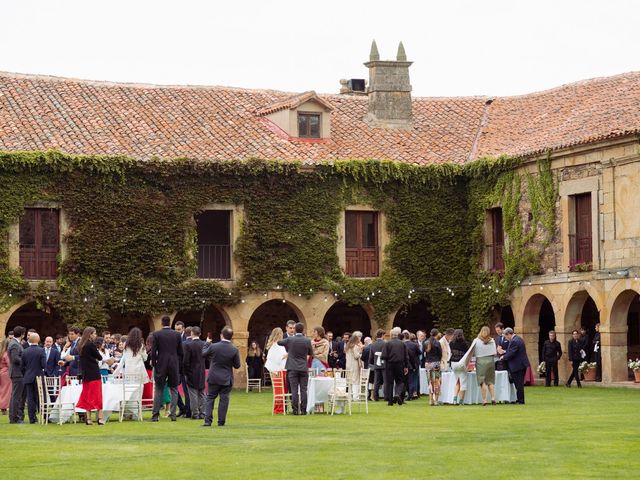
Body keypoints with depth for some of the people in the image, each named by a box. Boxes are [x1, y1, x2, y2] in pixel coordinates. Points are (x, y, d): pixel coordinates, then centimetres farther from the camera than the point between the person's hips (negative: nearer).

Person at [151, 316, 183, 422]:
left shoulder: (156, 334, -5)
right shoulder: (177, 335, 1)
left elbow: (153, 351, -6)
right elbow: (180, 352, 4)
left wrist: (154, 364, 5)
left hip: (161, 365, -1)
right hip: (174, 365, 1)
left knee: (158, 390, 4)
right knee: (173, 390, 8)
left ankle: (155, 415, 0)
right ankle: (173, 414, 4)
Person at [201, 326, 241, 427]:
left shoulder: (213, 347, -13)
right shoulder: (234, 350, -12)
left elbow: (204, 354, 6)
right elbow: (237, 365, -4)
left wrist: (207, 343, 20)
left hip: (214, 378, 0)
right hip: (226, 379, 0)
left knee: (210, 398, 9)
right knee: (224, 399, 7)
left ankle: (208, 420, 3)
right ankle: (221, 421, 9)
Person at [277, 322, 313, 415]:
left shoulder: (289, 340, -5)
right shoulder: (307, 341, -4)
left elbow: (279, 342, 13)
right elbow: (311, 354, 8)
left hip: (293, 368, 0)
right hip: (304, 368, 1)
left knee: (294, 390, 0)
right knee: (303, 390, 4)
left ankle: (295, 410, -2)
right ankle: (303, 410, 3)